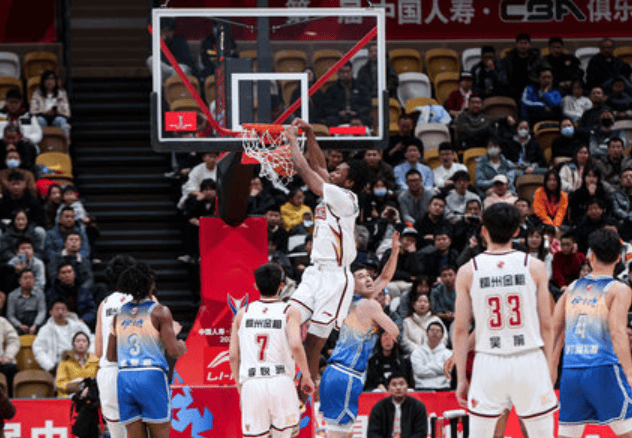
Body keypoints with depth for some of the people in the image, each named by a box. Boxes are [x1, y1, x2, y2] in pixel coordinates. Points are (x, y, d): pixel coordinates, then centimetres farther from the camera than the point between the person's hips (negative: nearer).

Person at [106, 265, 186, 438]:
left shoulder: (119, 314, 13)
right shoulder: (160, 312, -2)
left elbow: (111, 356, 16)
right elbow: (173, 351, -7)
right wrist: (182, 345, 15)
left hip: (124, 378, 4)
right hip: (151, 377, -4)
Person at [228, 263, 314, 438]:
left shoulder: (242, 313, 11)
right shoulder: (290, 312, 2)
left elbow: (233, 356, 9)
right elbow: (295, 345, -14)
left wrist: (239, 387, 20)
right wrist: (306, 376, -1)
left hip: (251, 384, 2)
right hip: (280, 382, -2)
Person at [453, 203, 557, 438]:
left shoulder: (468, 271, 0)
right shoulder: (535, 267, -1)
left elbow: (460, 329, 0)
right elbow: (546, 325, 1)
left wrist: (461, 378, 7)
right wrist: (548, 370, 10)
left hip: (489, 364, 0)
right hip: (529, 361, 0)